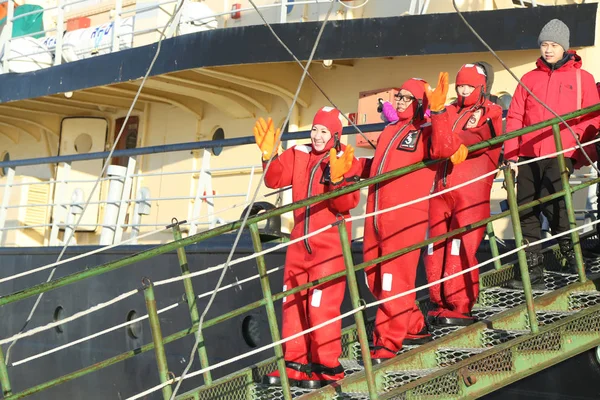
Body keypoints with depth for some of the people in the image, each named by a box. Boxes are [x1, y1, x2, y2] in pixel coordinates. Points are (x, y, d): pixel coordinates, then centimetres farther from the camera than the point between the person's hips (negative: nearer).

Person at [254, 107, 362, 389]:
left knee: (322, 304, -11)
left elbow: (347, 204, -14)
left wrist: (338, 178, -30)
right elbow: (275, 180, -1)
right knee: (293, 302, 9)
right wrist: (269, 156, -15)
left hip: (330, 242, -6)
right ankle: (295, 363, 18)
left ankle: (327, 368, 2)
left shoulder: (346, 161, -7)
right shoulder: (298, 155, 6)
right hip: (300, 241, 6)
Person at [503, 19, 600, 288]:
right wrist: (511, 156, 0)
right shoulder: (529, 79, 12)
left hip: (561, 154, -3)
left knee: (552, 203, -16)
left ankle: (571, 253, 7)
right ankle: (532, 269, 11)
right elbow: (514, 119, 8)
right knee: (525, 210, 1)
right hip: (528, 155, 3)